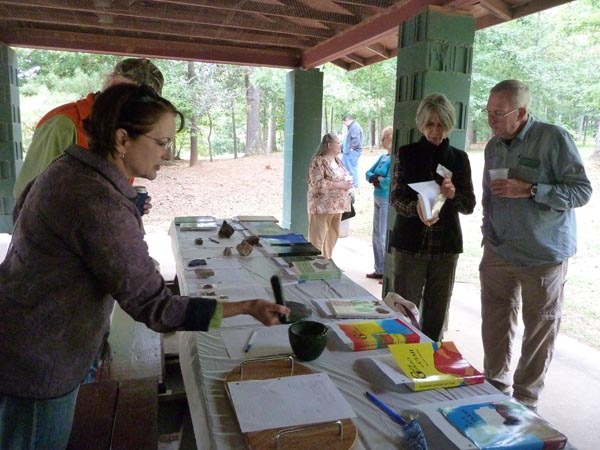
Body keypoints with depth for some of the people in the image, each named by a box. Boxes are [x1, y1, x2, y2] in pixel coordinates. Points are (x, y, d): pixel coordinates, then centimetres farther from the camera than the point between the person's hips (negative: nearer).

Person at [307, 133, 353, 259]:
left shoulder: (337, 160, 15)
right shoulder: (319, 161, -11)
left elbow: (344, 178, 26)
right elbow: (317, 183, -21)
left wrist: (347, 184, 3)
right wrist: (339, 184, -20)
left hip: (337, 205, 9)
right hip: (323, 206, -9)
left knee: (332, 236, 14)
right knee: (318, 237, -4)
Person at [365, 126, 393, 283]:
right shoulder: (383, 156, 12)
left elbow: (389, 181, -26)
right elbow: (369, 173, 15)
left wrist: (377, 180, -5)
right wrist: (378, 178, -7)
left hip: (388, 202, -9)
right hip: (378, 199, 9)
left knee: (385, 237, -5)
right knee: (377, 236, 14)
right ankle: (379, 270, 26)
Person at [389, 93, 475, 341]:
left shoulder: (459, 158, 7)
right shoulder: (406, 154, 2)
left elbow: (469, 205, 4)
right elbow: (395, 197, -5)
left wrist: (453, 195, -18)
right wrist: (416, 209, -26)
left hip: (446, 246, 2)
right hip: (410, 243, -2)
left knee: (437, 314, 8)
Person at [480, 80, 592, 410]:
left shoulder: (554, 138, -11)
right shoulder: (494, 146, 8)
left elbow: (582, 191, -14)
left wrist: (529, 190, -23)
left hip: (544, 256, -4)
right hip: (499, 254, 5)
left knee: (540, 330, 7)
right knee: (495, 325, 10)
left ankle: (525, 400, 24)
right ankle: (496, 388, 29)